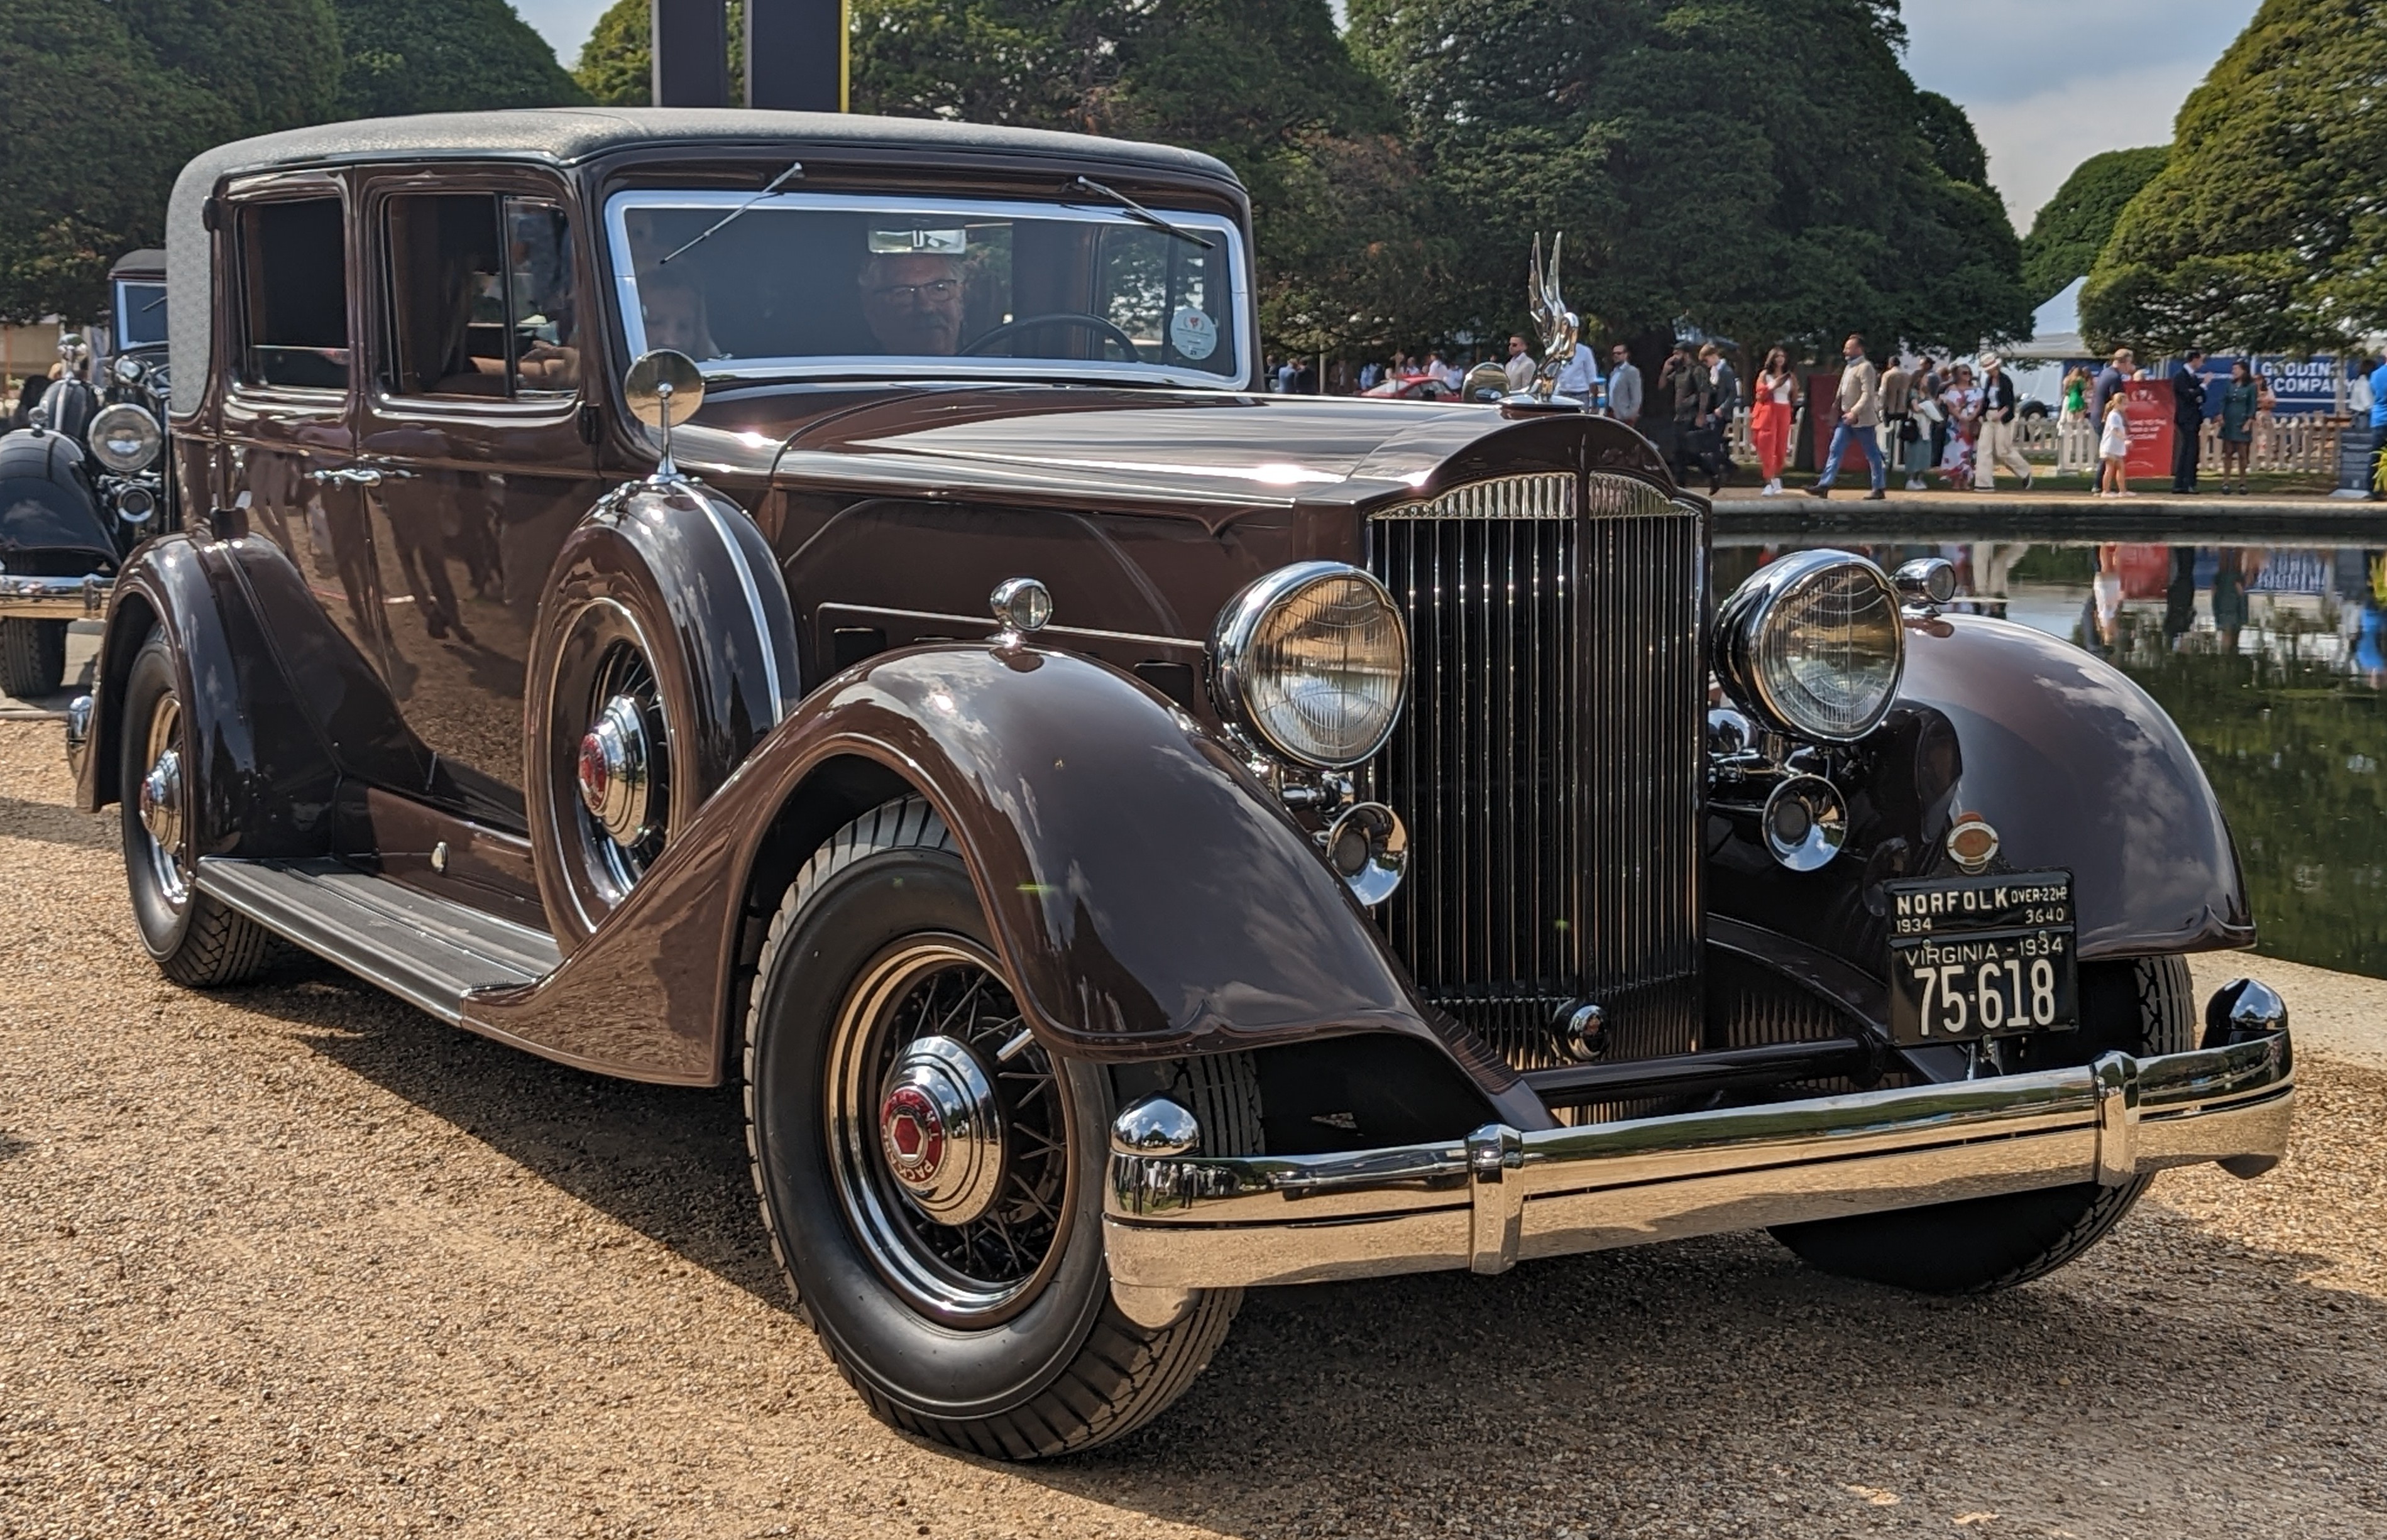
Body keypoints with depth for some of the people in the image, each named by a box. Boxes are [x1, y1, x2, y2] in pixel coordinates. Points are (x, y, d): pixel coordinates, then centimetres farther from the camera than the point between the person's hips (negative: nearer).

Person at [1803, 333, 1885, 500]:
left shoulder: (1865, 367, -12)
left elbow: (1868, 394, -21)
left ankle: (1879, 489, 8)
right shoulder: (1849, 367, 17)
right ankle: (1824, 486, -2)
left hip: (1861, 419, -9)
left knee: (1872, 455, 1)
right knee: (1835, 450, 1)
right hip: (1846, 418, 9)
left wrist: (1855, 412, -29)